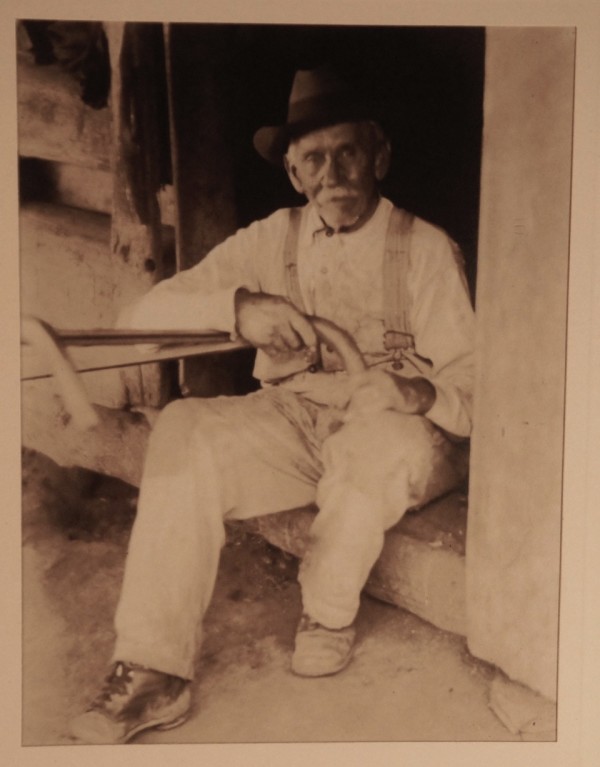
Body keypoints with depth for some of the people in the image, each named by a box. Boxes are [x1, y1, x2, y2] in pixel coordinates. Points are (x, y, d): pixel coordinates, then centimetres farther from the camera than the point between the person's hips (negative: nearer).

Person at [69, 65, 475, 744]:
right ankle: (153, 672, -21)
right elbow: (142, 315, -2)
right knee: (183, 429, -25)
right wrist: (237, 307, -22)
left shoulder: (425, 249, -3)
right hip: (291, 422, 3)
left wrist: (422, 393, -32)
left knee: (386, 441, -37)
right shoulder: (271, 240, 5)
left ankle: (329, 612, -8)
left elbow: (472, 381, -8)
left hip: (399, 439, -2)